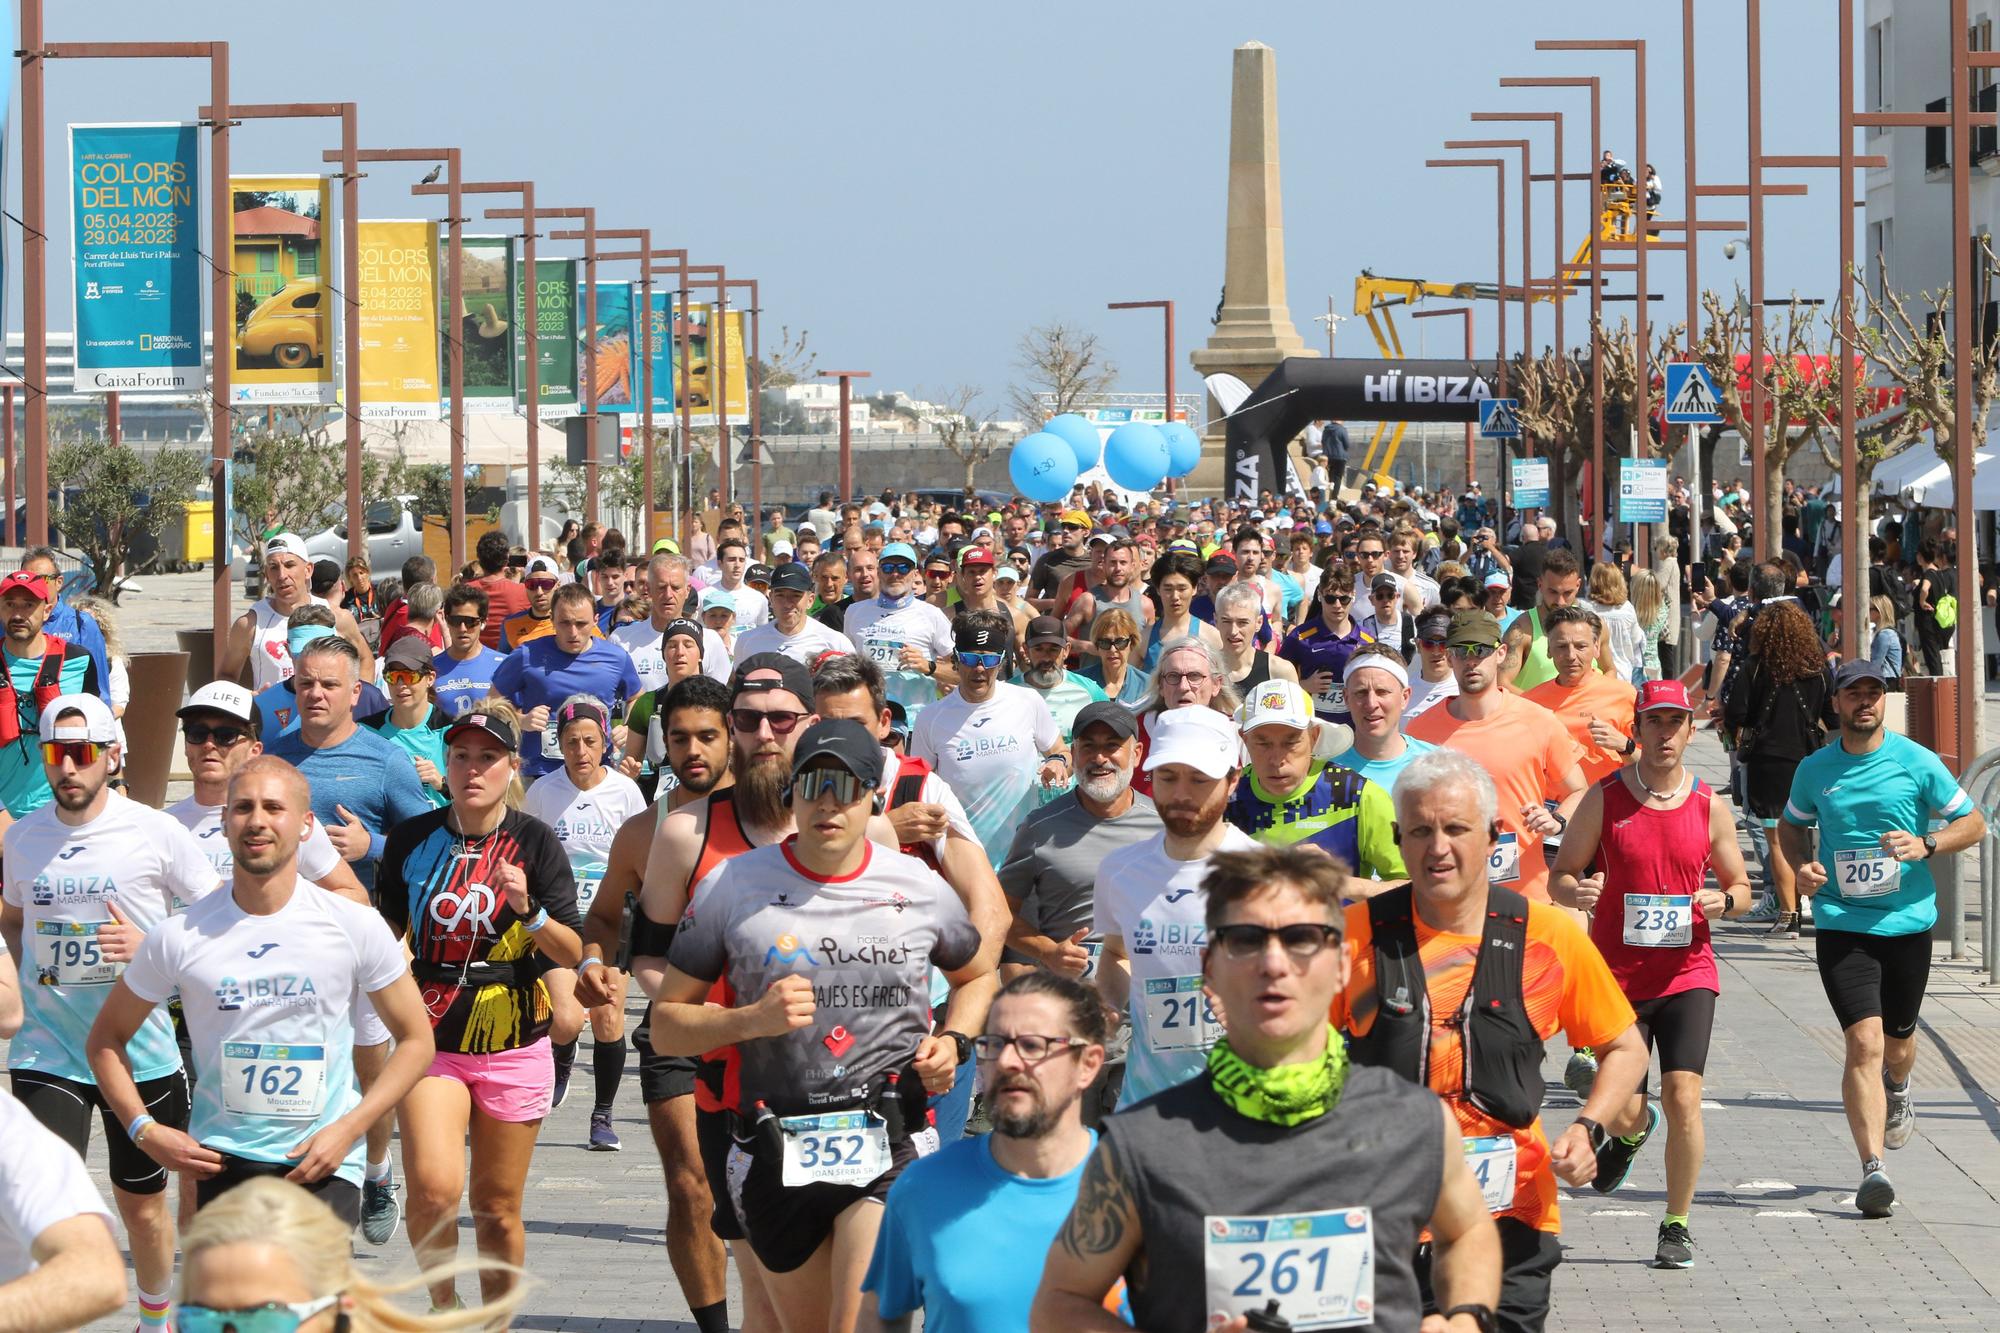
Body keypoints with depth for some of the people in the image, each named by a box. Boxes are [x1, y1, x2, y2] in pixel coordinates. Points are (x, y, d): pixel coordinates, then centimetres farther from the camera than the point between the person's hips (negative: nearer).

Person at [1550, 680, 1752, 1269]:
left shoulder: (1709, 806, 3)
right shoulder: (1605, 798, -1)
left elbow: (1740, 886, 12)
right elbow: (1559, 876, 3)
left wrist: (1723, 901, -11)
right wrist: (1577, 891, -21)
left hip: (1687, 975, 0)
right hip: (1616, 975, 0)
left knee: (1683, 1097, -14)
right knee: (1623, 1112, 0)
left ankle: (1677, 1226, 3)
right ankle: (1631, 1134, 41)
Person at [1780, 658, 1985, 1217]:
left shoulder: (1917, 762, -3)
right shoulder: (1814, 770, 2)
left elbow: (1973, 823, 4)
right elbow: (1791, 825, 20)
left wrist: (1926, 846, -15)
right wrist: (1802, 866, -1)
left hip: (1908, 921, 1)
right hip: (1842, 924, -1)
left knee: (1897, 1041, 17)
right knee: (1864, 1041, -16)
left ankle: (1896, 1090, 56)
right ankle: (1873, 1169, -21)